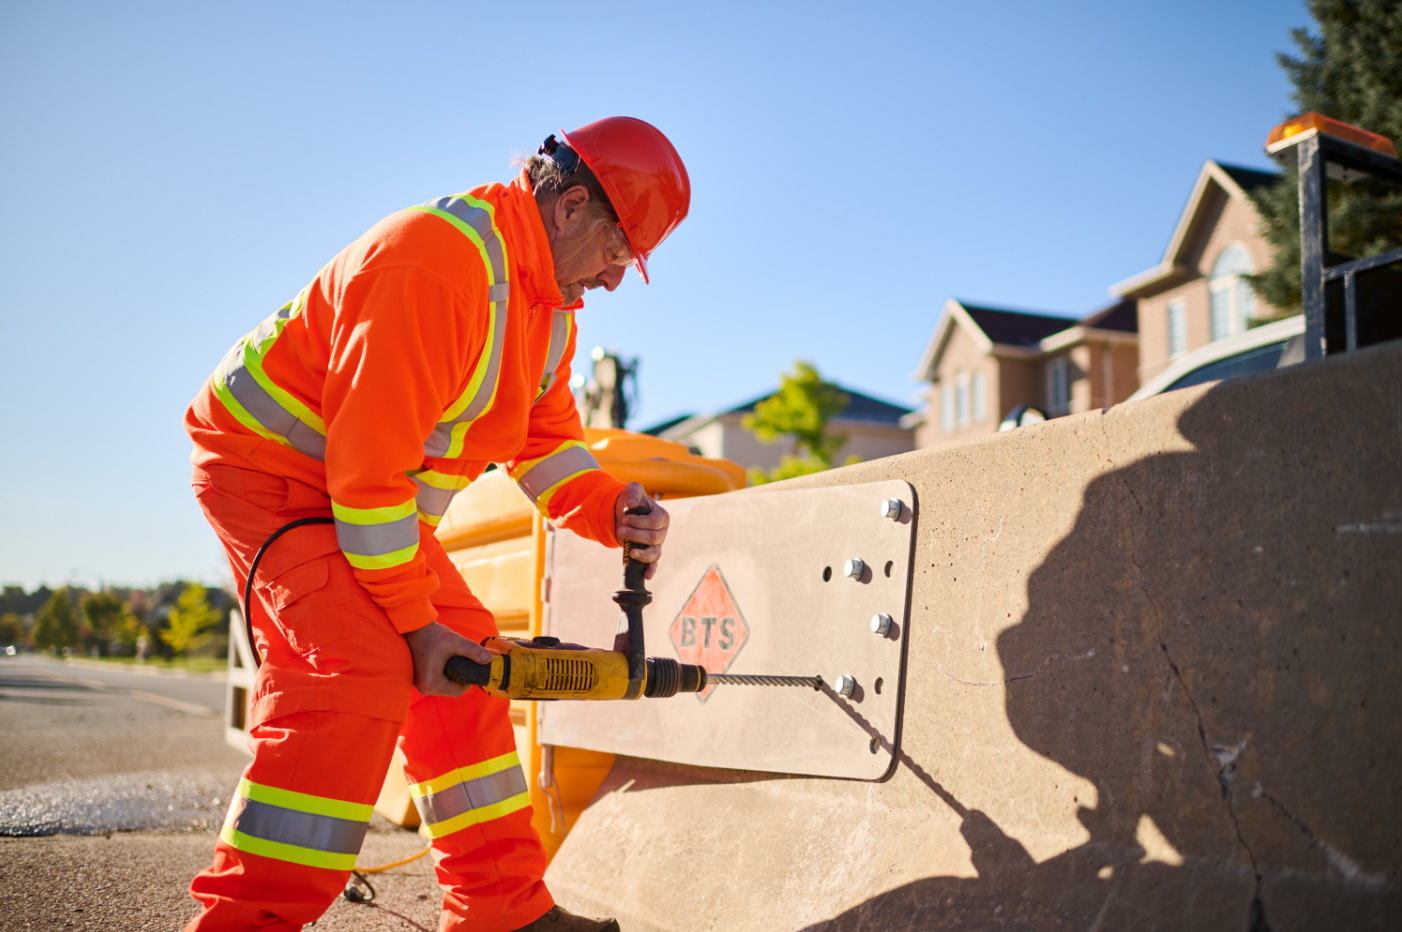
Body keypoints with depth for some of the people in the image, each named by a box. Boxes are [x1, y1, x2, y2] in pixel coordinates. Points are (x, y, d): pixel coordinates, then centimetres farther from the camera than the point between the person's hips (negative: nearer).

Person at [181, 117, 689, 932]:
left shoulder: (552, 303, 4)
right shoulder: (438, 259, -29)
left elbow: (545, 438, 9)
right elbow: (370, 458, -30)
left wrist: (610, 512, -12)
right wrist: (413, 619, -23)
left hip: (369, 493, 10)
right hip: (272, 467, -9)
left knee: (462, 669, 7)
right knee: (361, 673, -26)